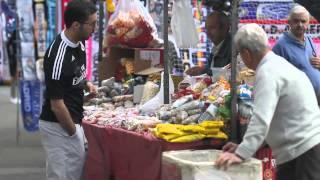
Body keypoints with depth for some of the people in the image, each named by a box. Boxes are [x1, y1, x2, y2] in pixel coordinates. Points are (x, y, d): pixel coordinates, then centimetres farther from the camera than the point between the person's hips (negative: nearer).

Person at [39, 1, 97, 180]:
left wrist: (86, 84, 3)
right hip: (59, 125, -9)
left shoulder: (79, 44, 2)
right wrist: (74, 133, -13)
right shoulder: (59, 56, -25)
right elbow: (56, 104, -23)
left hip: (73, 120, 9)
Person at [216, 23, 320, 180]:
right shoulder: (279, 64, 17)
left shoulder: (268, 72, -15)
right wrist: (243, 147, 17)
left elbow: (261, 119, -24)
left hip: (303, 152, -10)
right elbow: (269, 119, 21)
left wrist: (241, 154, -25)